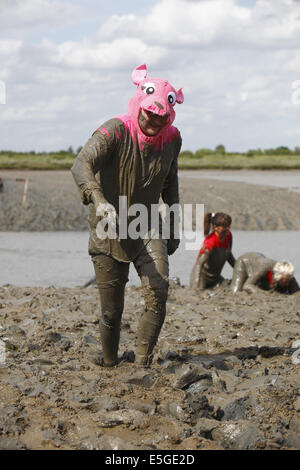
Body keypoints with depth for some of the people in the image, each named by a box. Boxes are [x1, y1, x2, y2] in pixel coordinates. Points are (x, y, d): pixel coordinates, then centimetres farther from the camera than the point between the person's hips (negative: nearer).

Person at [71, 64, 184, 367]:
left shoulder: (172, 138, -1)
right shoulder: (115, 131, -18)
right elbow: (81, 165, -34)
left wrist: (173, 227, 19)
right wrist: (98, 199, -53)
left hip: (147, 228, 3)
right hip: (110, 232, -3)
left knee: (158, 294, -18)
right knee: (111, 311, 3)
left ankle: (142, 364, -8)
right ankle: (110, 366, 24)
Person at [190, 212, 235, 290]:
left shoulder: (228, 236, -8)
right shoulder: (210, 242, -30)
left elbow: (228, 255, 11)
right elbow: (199, 263, -33)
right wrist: (198, 287, -40)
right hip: (203, 276, -8)